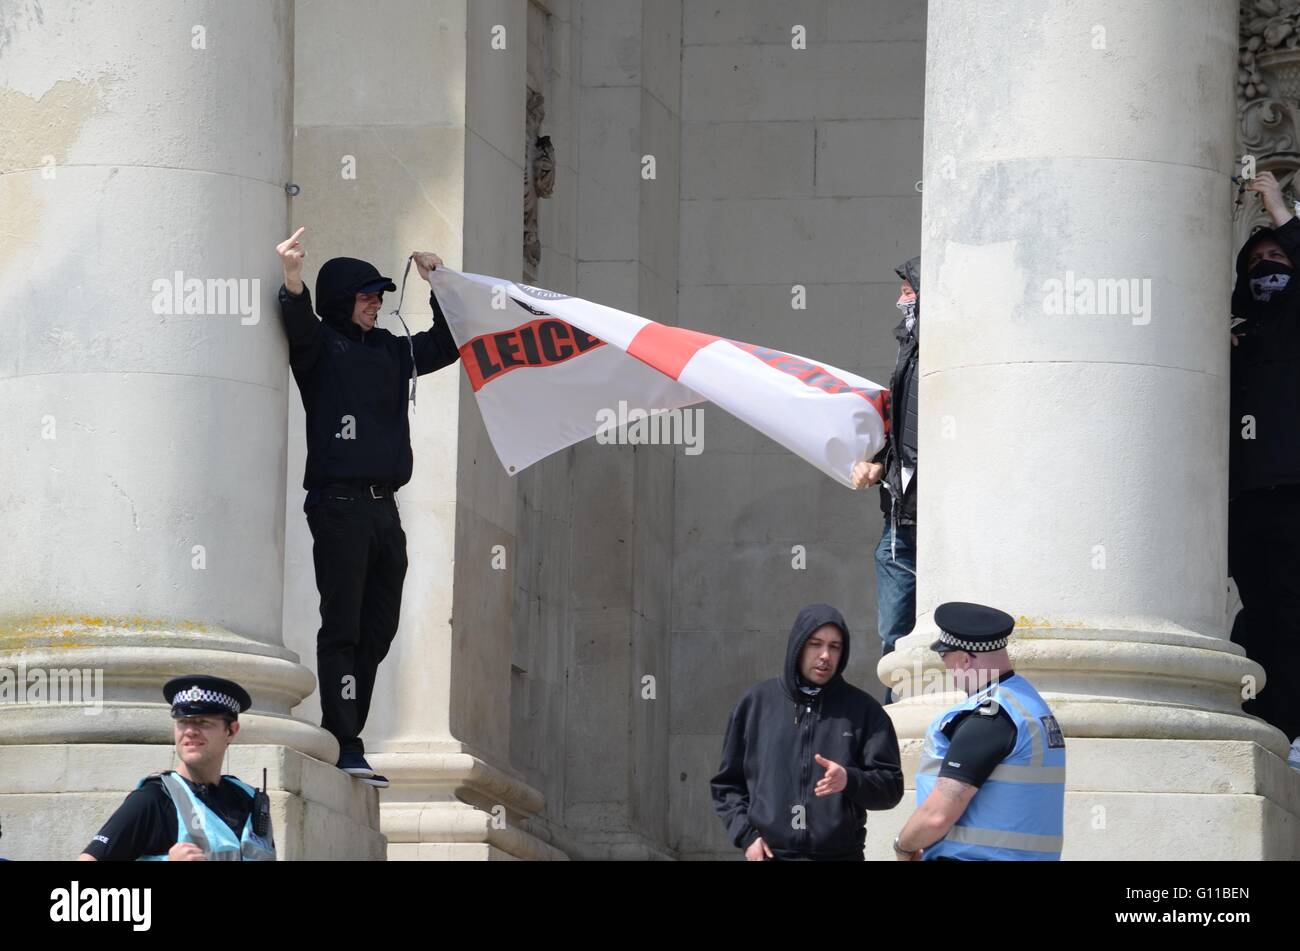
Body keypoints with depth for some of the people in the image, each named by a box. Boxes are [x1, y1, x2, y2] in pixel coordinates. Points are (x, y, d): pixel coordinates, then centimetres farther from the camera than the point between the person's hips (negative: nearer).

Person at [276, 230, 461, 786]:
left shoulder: (391, 352, 19)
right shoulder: (321, 346, 0)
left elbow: (447, 345, 30)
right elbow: (298, 328, -21)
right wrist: (293, 283, -40)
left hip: (384, 510, 7)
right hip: (339, 505, -7)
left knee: (377, 630, 6)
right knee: (342, 629, -9)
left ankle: (345, 741, 10)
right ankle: (344, 747, -12)